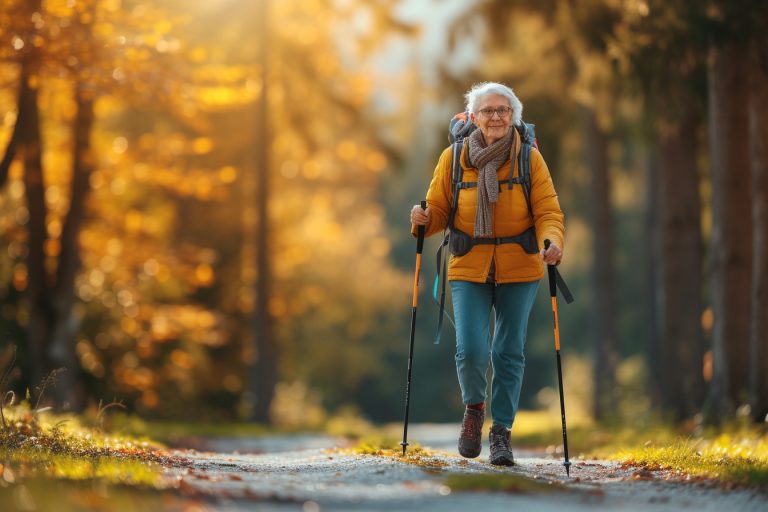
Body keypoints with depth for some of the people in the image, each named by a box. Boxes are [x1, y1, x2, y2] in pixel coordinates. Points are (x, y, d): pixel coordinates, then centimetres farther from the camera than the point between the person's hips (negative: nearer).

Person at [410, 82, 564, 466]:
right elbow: (439, 209, 6)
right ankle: (474, 409, 20)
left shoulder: (530, 159, -3)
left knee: (509, 353, 2)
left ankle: (501, 430, 19)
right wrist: (423, 220, -17)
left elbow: (548, 213, -5)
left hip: (518, 269, 0)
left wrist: (551, 243, -26)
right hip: (469, 268, 0)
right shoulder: (453, 158, -1)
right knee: (471, 350, -11)